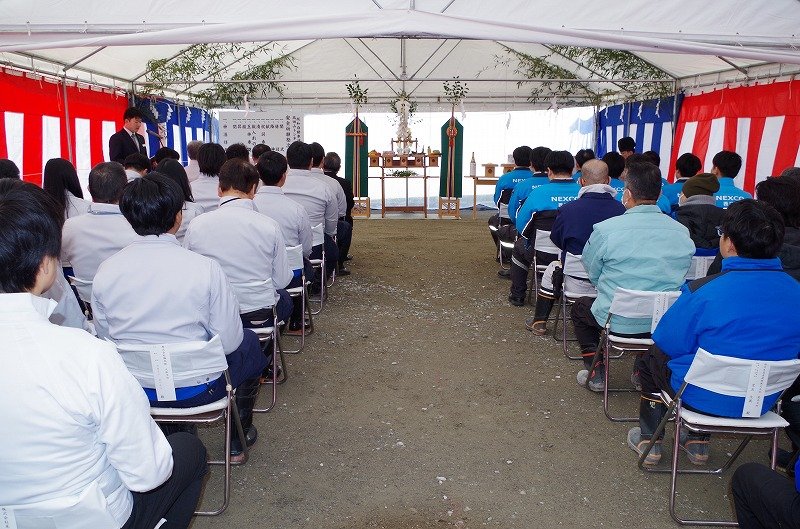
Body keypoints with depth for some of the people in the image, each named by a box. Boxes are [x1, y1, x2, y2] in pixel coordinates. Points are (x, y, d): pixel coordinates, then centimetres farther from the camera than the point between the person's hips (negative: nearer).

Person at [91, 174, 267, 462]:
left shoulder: (105, 271, -11)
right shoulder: (205, 268, -22)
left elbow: (105, 336, 3)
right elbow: (229, 342, -15)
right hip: (195, 389, -4)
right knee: (249, 342, 24)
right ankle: (239, 438, 37)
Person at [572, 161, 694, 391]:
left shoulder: (605, 230, -16)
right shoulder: (682, 231, -3)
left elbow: (592, 274, -2)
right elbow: (680, 276, 10)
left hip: (618, 321, -4)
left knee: (580, 306, 27)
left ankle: (596, 373, 20)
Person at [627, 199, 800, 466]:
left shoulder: (704, 292, -28)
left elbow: (667, 342, -15)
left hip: (705, 399, -5)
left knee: (651, 358, 23)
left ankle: (649, 441, 32)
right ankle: (698, 443, 38)